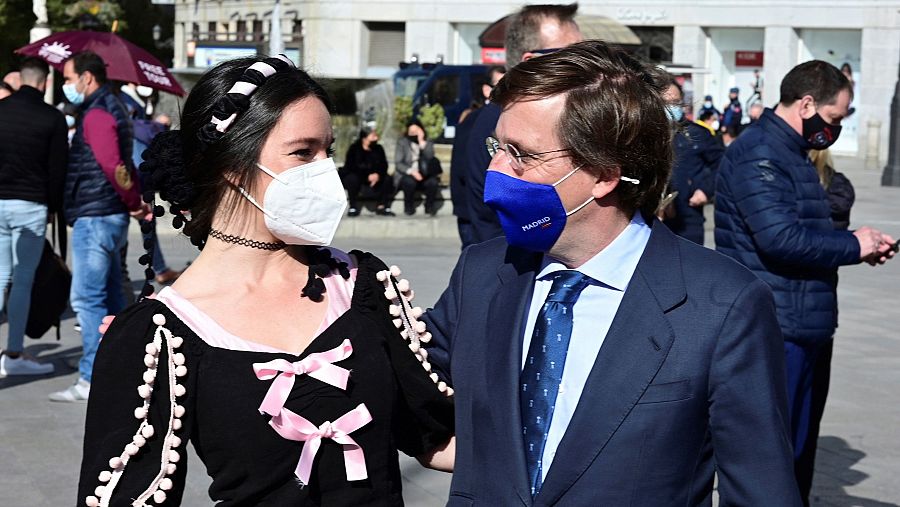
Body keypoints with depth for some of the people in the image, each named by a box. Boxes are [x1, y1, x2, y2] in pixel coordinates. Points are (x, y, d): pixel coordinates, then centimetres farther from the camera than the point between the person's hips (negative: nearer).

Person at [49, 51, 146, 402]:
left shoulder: (96, 114, -14)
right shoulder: (111, 108, 19)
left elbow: (113, 166, -25)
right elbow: (119, 166, 19)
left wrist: (134, 202, -14)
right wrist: (135, 202, 10)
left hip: (94, 218, -10)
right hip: (109, 216, 10)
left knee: (87, 298, -8)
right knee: (109, 297, 15)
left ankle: (93, 378, -7)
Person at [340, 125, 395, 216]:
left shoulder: (378, 149, -2)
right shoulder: (354, 149, -14)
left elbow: (383, 166, -8)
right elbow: (351, 167, -22)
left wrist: (377, 174, -31)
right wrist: (368, 176, -31)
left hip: (372, 177, 4)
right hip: (354, 175, -4)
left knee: (387, 179, -17)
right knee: (353, 179, -37)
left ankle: (381, 206, -11)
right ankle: (353, 207, -23)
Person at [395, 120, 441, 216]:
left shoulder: (428, 143, 8)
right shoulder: (402, 143, 3)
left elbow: (430, 157, -12)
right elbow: (398, 164, -6)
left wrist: (422, 141, -17)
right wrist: (411, 171, -22)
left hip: (424, 176, 1)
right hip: (407, 175, -1)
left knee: (433, 182, -31)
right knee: (410, 181, -36)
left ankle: (429, 206, -7)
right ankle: (409, 206, -12)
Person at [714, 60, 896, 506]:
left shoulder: (790, 153, 18)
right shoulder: (757, 153, -15)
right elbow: (780, 238, -26)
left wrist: (859, 247, 7)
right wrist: (853, 245, -13)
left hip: (803, 330, 11)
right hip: (773, 333, -11)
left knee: (798, 449, 17)